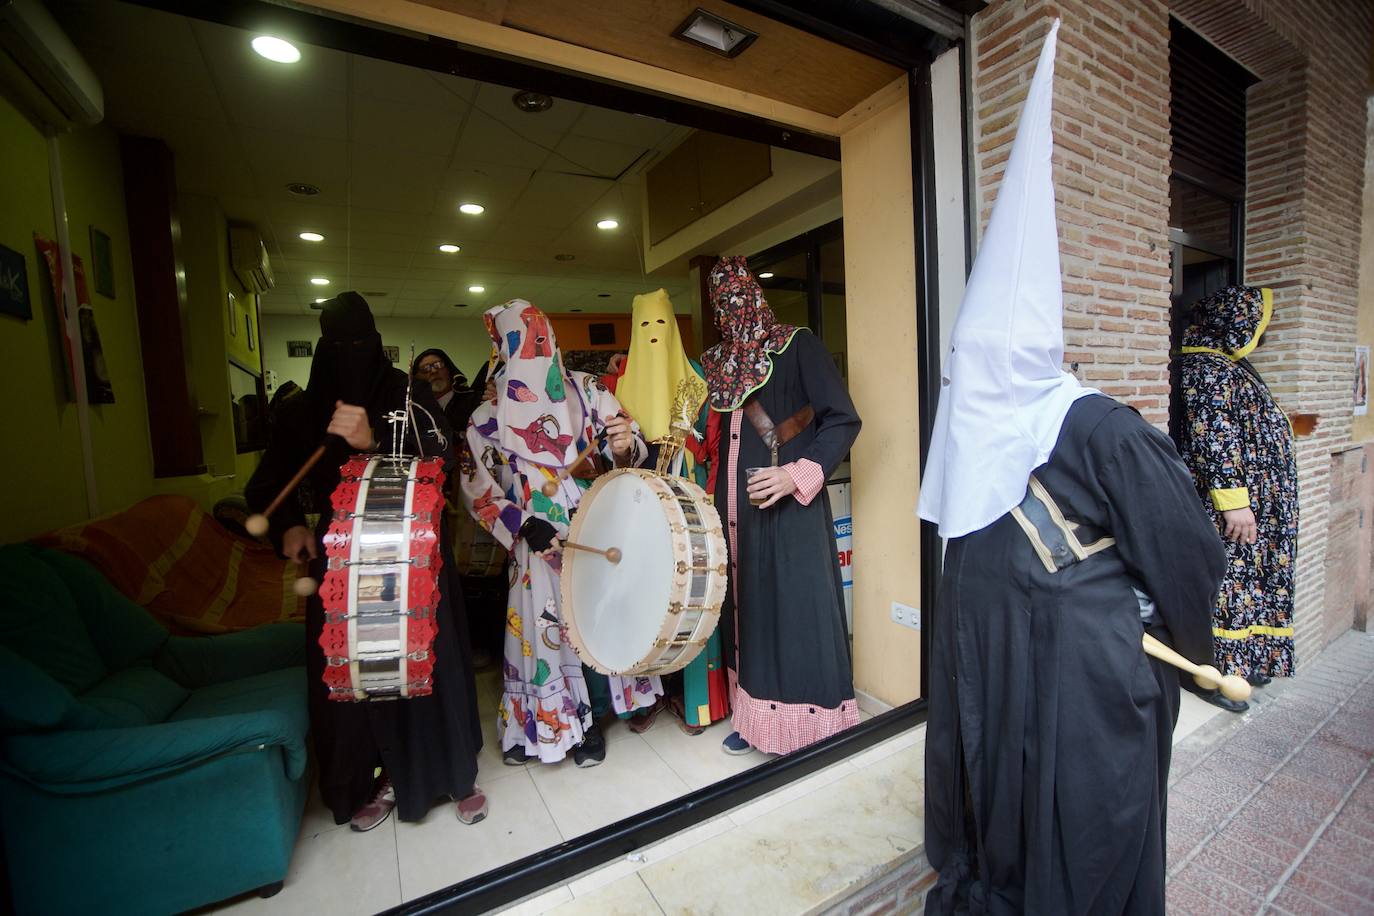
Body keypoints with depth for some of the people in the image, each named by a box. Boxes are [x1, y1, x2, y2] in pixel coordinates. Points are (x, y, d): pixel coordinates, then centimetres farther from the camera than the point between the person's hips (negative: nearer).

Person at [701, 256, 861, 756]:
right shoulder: (715, 362, 13)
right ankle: (754, 715, 29)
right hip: (735, 508, 6)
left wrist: (797, 475, -20)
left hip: (789, 506, -5)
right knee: (746, 605, 13)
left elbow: (843, 419, -9)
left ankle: (807, 722, 20)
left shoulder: (798, 345, -3)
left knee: (797, 608, 1)